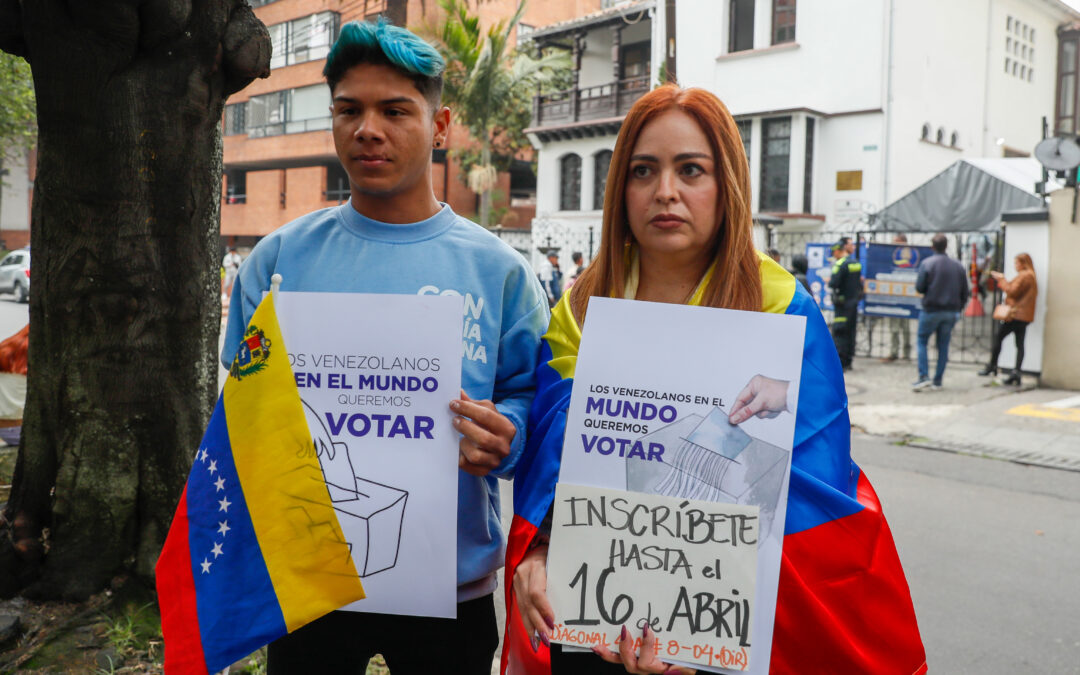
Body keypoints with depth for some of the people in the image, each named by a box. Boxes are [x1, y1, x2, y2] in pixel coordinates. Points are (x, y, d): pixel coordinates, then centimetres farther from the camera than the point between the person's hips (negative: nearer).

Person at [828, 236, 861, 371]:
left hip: (842, 303, -8)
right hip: (854, 302, 8)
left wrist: (829, 281, -1)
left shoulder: (840, 264, -15)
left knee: (839, 334, -5)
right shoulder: (856, 263, 10)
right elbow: (859, 282, 16)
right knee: (851, 332, 12)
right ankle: (848, 362, 17)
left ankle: (839, 363, -8)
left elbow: (834, 283, -20)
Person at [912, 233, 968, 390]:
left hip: (931, 310, -4)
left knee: (922, 341, 8)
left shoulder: (927, 264, -9)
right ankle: (938, 381, 12)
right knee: (943, 345, 10)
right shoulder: (958, 266, 4)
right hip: (951, 312, 4)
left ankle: (923, 376, -5)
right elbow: (965, 292, 7)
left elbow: (920, 287, -10)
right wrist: (958, 309, 16)